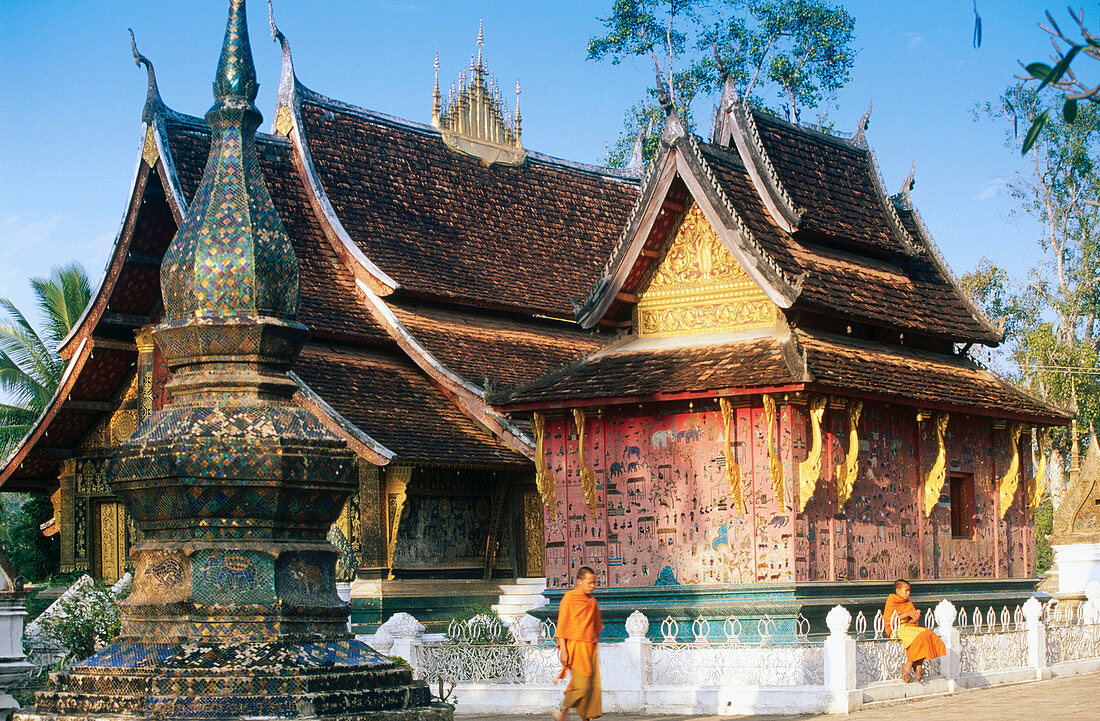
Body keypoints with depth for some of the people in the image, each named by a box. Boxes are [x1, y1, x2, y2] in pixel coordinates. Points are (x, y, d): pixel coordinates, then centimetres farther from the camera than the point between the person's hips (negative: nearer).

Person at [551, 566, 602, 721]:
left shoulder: (592, 601, 15)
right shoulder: (569, 598, -5)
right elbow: (562, 626, -8)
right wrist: (563, 650, -13)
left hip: (590, 647, 7)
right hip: (575, 646, -7)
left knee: (594, 685, 0)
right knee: (581, 685, -13)